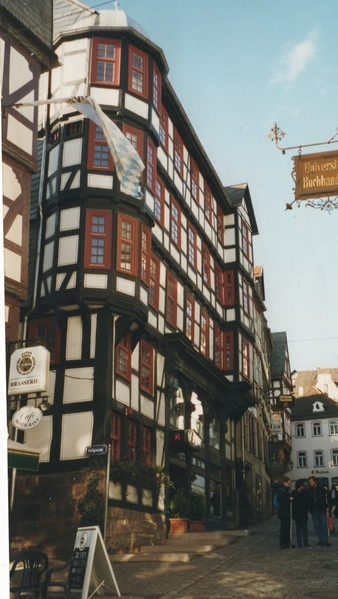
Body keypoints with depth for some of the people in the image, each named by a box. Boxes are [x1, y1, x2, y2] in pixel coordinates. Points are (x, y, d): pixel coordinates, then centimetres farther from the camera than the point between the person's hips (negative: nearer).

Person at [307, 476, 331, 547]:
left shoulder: (321, 489, 1)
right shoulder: (309, 491, 8)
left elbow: (326, 498, 0)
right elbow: (308, 500, 9)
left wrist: (327, 507, -9)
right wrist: (309, 508, -1)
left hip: (322, 509, -3)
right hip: (314, 511, 3)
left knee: (324, 525, -5)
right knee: (317, 526, 4)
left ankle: (326, 541, -5)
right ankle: (320, 540, 10)